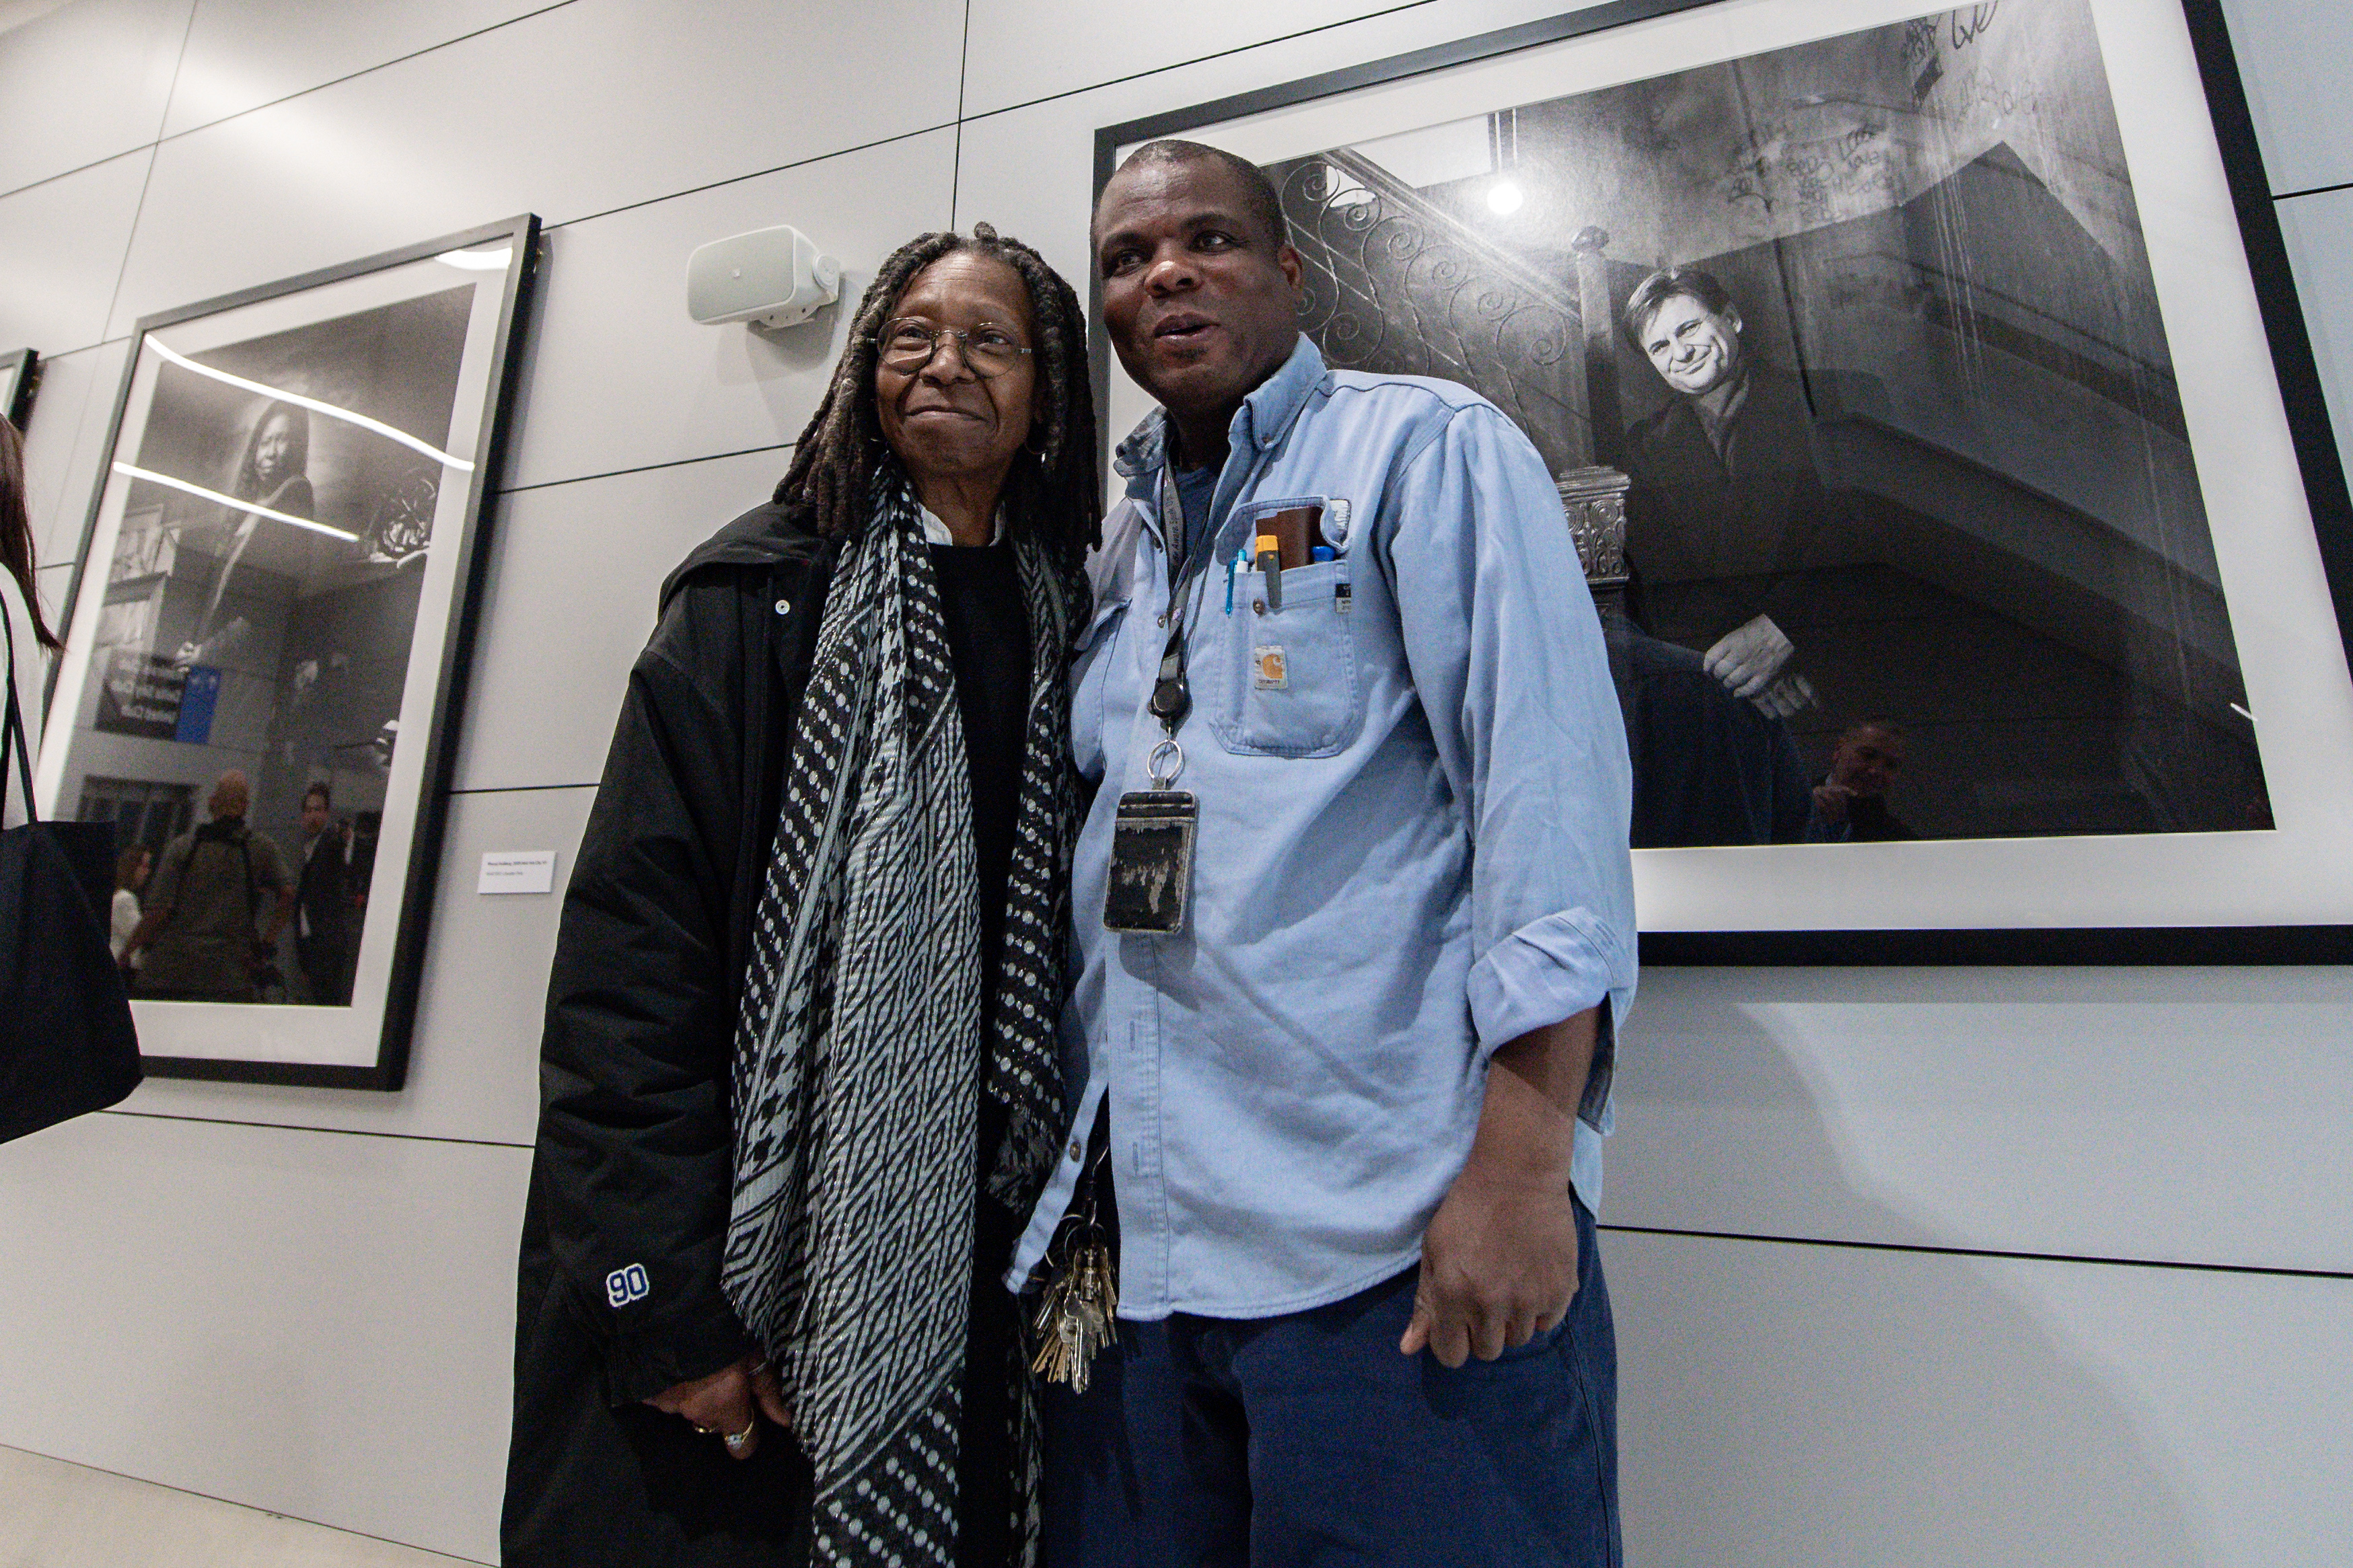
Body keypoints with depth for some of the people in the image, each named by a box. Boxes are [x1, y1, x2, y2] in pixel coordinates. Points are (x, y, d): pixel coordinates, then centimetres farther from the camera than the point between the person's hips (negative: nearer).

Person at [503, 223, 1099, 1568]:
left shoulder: (1069, 627, 7)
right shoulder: (765, 597, -3)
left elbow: (1054, 948, 8)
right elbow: (630, 941, -9)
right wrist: (664, 1297, -14)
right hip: (754, 1250, -3)